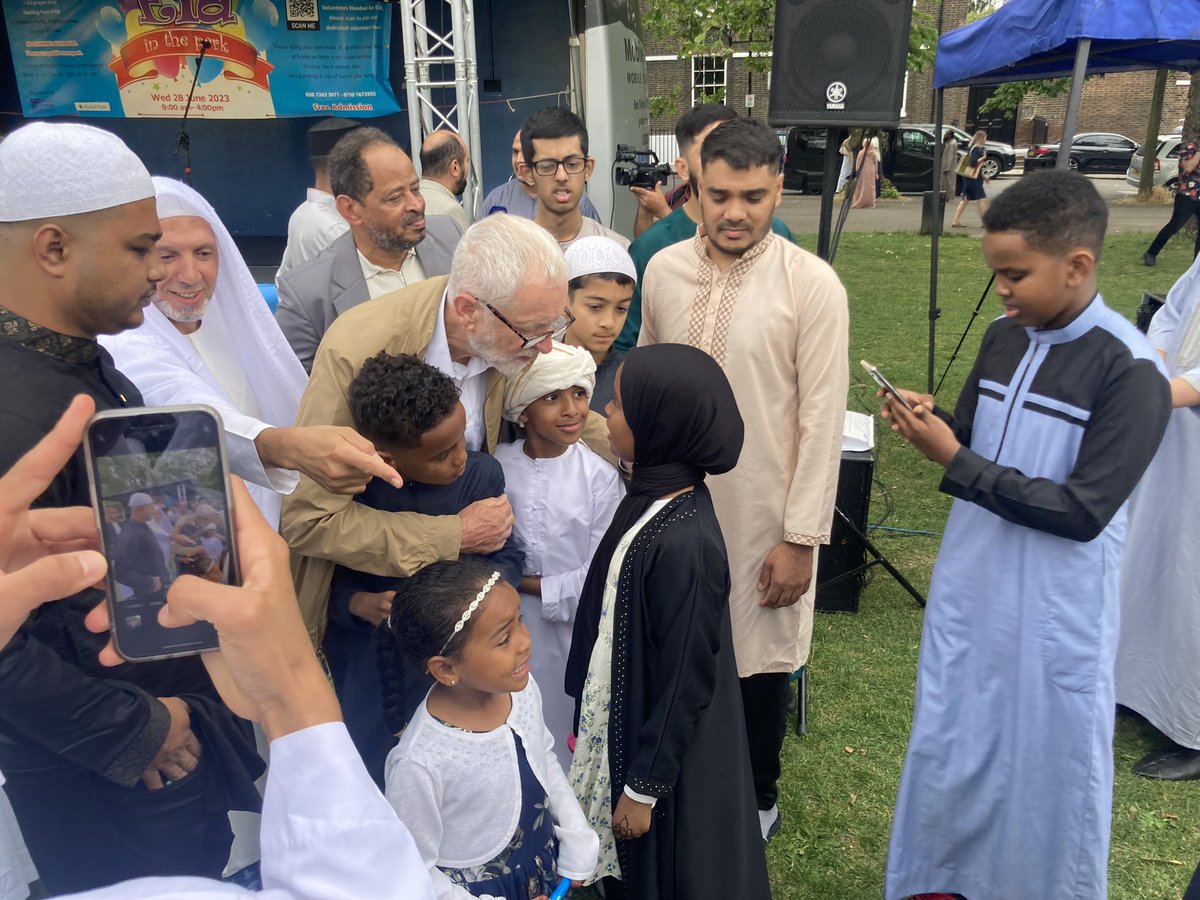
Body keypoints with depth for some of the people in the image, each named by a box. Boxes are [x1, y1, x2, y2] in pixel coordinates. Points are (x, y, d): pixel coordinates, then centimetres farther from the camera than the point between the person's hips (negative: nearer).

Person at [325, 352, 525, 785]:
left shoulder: (482, 474, -17)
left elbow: (508, 556, -5)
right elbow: (325, 577, -9)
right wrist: (359, 603, -29)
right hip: (368, 667, 0)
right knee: (372, 779, 23)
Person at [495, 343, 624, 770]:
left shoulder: (600, 475, -15)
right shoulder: (498, 465, -8)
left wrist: (532, 585, -12)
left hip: (573, 627, -2)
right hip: (509, 624, 2)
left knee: (566, 734, 13)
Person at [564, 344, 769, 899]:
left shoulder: (683, 545, -33)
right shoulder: (654, 493, -7)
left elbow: (684, 682, -24)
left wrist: (643, 787, -14)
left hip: (664, 744, -8)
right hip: (624, 719, 8)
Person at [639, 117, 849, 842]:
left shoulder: (813, 285, -13)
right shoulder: (664, 270, -1)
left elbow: (822, 421, -12)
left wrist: (801, 538, -12)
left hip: (763, 517, -3)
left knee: (760, 659, 14)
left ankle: (758, 798, 41)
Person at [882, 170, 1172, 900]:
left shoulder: (1131, 370, -18)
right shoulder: (1004, 338, 1)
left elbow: (1082, 511, -21)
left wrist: (955, 462, -21)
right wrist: (932, 420, -10)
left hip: (1056, 614, -6)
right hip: (970, 588, 6)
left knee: (1049, 765, 14)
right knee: (952, 744, 19)